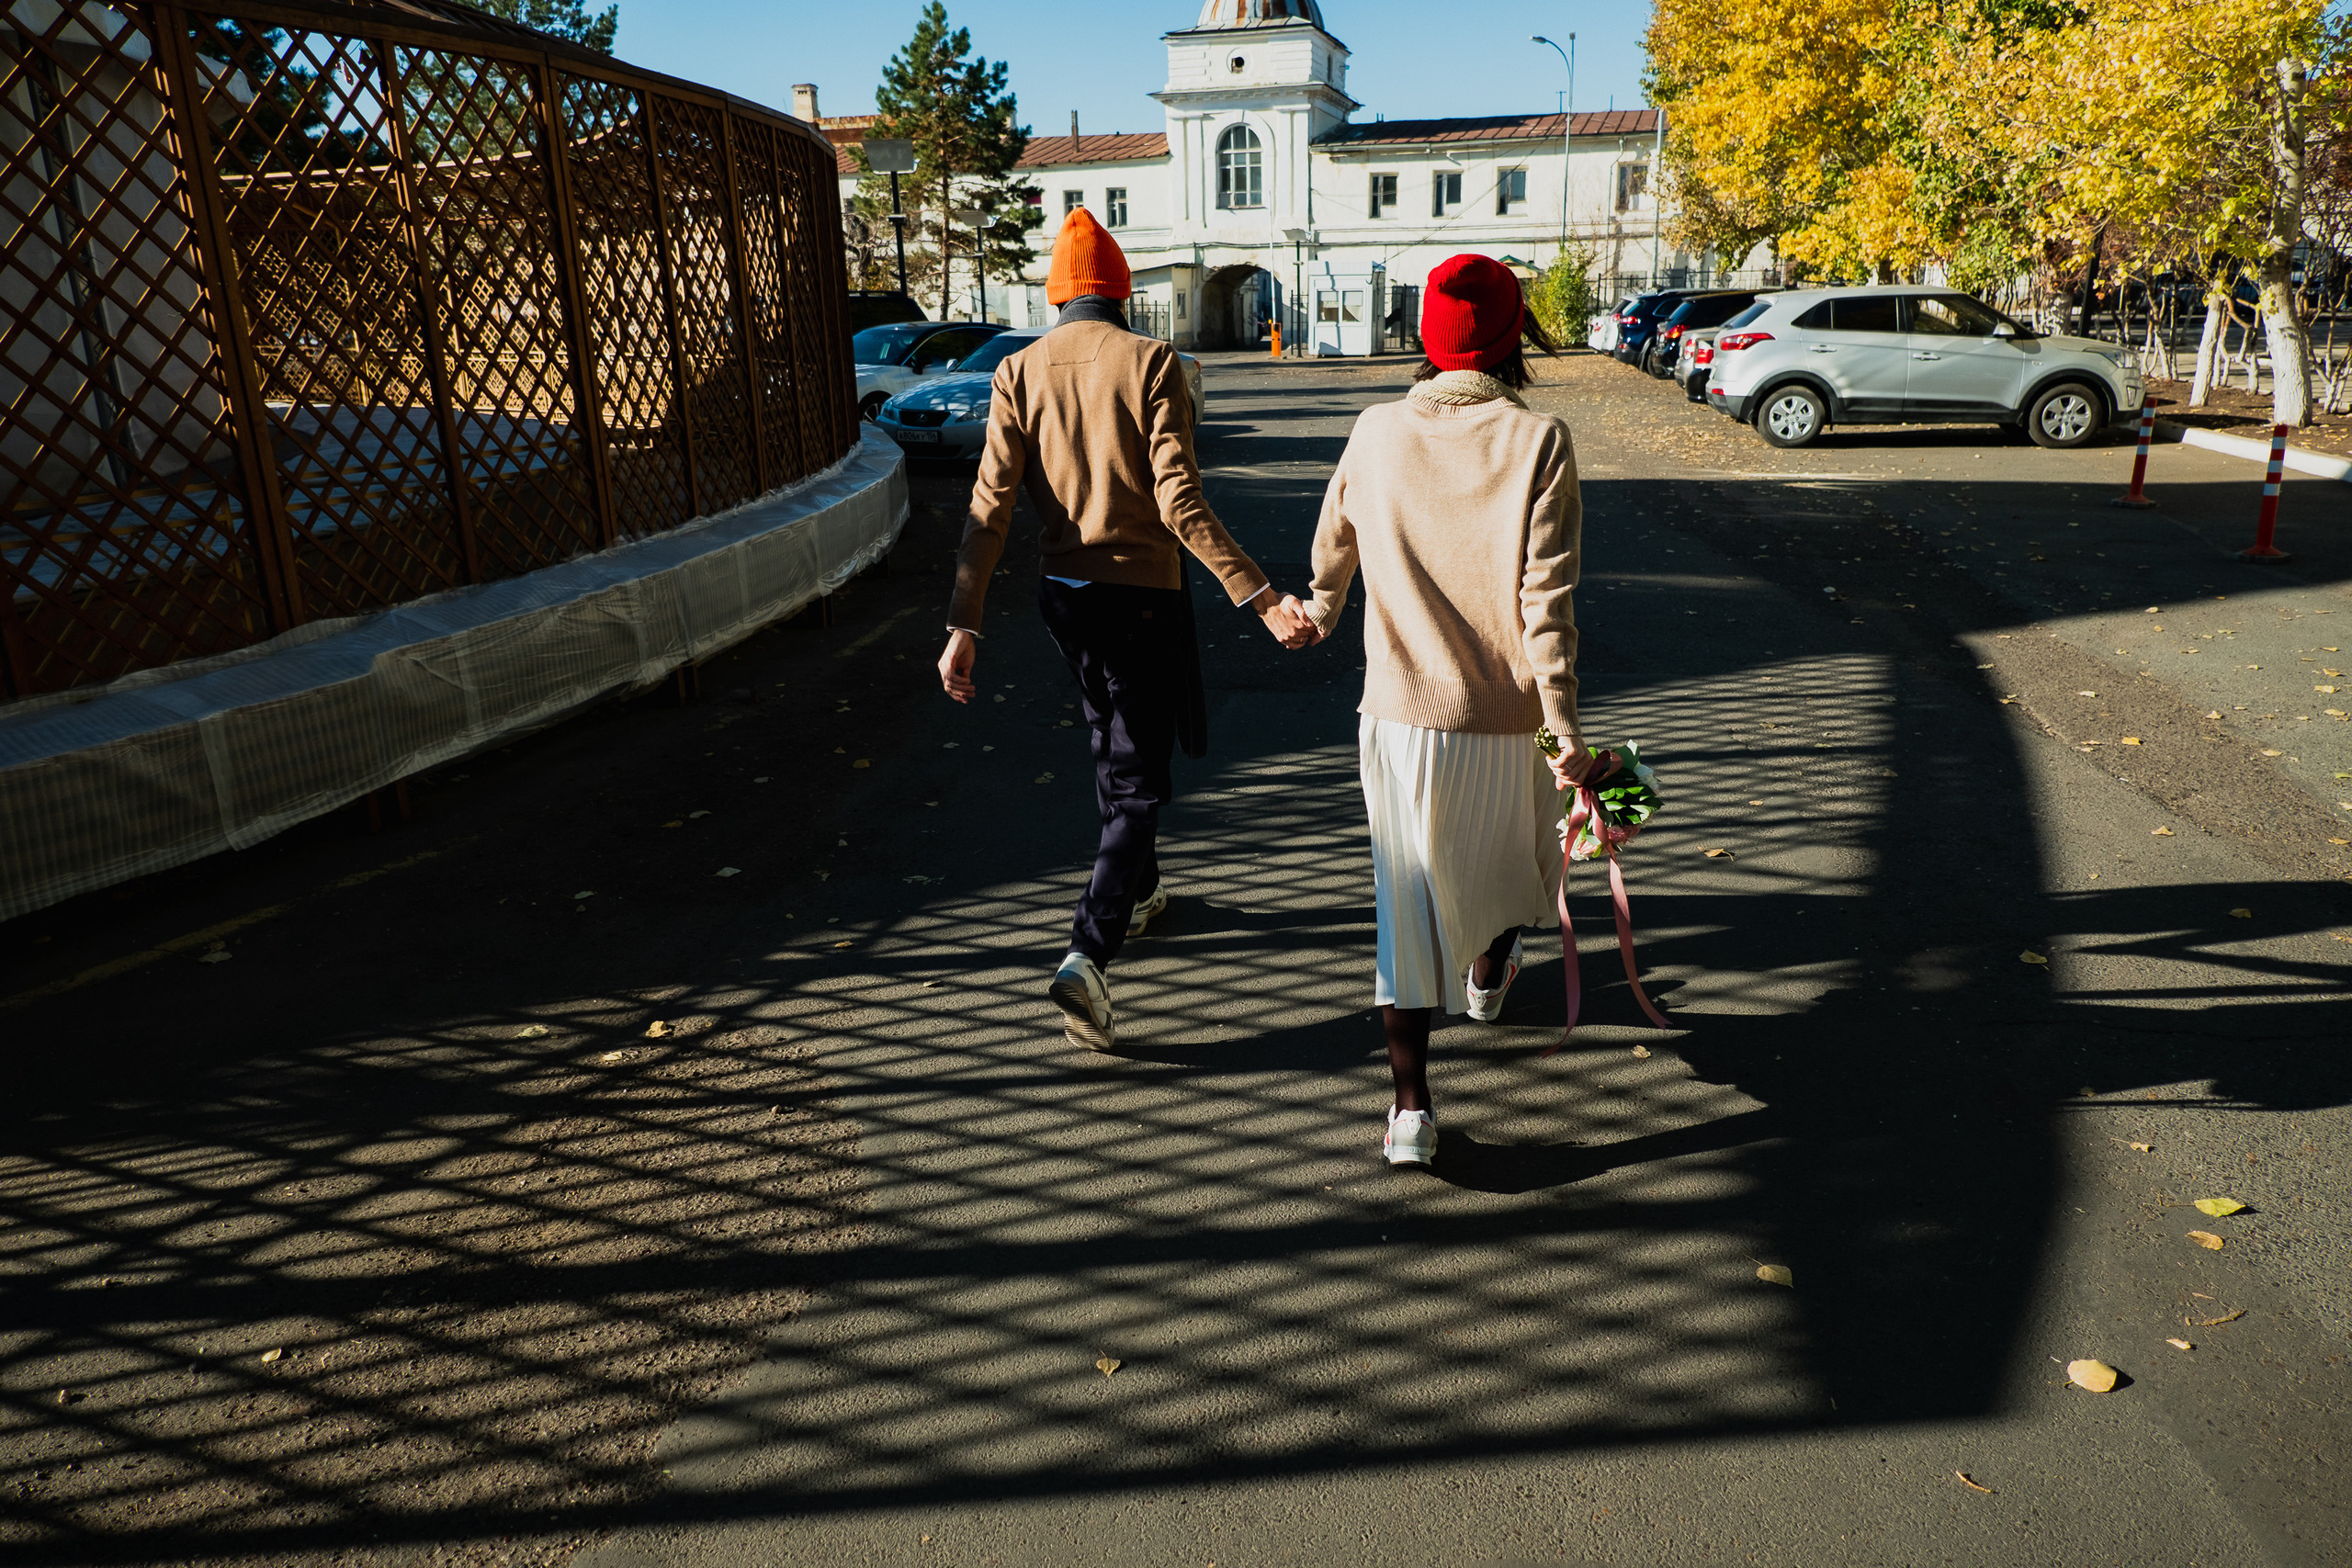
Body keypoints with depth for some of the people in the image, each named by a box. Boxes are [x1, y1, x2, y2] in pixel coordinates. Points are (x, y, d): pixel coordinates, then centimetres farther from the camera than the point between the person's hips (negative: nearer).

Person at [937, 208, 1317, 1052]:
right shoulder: (1151, 362, -10)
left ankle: (1138, 892, 44)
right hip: (1143, 593, -4)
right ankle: (1087, 956, -13)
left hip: (1064, 593, 4)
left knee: (1114, 745, 25)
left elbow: (990, 508, -7)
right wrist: (1261, 598, -19)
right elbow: (1180, 504, -19)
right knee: (1137, 779, 1)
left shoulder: (1019, 372, 0)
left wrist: (964, 625, -7)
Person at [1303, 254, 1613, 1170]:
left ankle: (1411, 1104, 2)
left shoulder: (1376, 433, -2)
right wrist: (1563, 725, -13)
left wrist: (1324, 607, 36)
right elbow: (1547, 597, -16)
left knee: (1405, 893, 6)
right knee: (1511, 851, 27)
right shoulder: (1537, 441, -11)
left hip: (1400, 709, 2)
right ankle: (1486, 977, 54)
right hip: (1505, 714, -1)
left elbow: (1333, 543, 15)